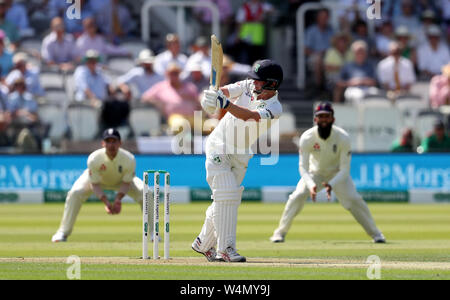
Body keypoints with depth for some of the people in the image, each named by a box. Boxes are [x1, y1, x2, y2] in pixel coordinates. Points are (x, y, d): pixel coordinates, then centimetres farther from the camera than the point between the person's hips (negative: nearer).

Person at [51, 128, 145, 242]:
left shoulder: (129, 159, -33)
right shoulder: (94, 159, -36)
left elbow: (126, 183, -22)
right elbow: (95, 184, -27)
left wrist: (118, 199, -40)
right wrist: (106, 202, -41)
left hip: (120, 180, 1)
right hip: (97, 178, -1)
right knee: (75, 193, -27)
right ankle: (63, 233, -15)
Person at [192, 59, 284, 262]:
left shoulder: (274, 108, -18)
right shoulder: (248, 86, -7)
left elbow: (248, 116, -34)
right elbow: (225, 91, -16)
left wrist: (224, 102, -47)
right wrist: (212, 95, -40)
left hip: (240, 155, 1)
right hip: (219, 147, -1)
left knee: (227, 200, 9)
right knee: (226, 195, -14)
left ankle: (203, 244, 27)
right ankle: (226, 248, -15)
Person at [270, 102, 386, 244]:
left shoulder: (343, 137, -27)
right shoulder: (307, 138, -25)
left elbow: (345, 170, -24)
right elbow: (303, 167, -24)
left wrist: (331, 185, -42)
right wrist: (311, 185, -44)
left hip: (338, 174, 0)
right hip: (315, 173, 1)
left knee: (354, 199, -17)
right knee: (297, 196, -20)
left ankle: (375, 233, -1)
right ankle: (280, 233, -7)